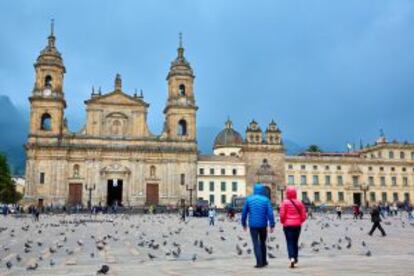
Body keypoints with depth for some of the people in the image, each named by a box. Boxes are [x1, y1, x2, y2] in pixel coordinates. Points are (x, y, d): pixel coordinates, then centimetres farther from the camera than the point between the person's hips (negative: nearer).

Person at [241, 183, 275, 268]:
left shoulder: (249, 199, 1)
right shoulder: (266, 200, -2)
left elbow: (244, 213, 4)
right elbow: (270, 213, -10)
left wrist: (244, 224, 15)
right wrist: (272, 225, -8)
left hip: (253, 225, -1)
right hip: (263, 225, 1)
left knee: (256, 244, 2)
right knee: (262, 243, 18)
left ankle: (259, 262, -7)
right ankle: (264, 261, 25)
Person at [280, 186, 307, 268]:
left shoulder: (285, 202, -7)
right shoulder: (299, 202, 3)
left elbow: (282, 214, -12)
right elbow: (304, 215, 2)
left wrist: (282, 222, 6)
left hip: (288, 225, -3)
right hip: (297, 225, 3)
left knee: (290, 242, -2)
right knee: (295, 242, 16)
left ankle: (292, 258, -20)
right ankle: (295, 258, 21)